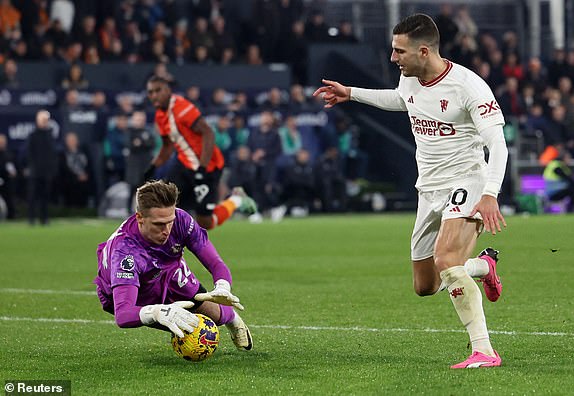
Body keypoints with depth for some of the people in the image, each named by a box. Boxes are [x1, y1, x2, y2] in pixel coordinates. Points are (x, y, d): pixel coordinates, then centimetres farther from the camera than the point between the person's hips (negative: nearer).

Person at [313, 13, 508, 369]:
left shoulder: (469, 86, -19)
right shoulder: (409, 78, 3)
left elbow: (497, 144, -23)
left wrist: (490, 194, -36)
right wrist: (350, 93, 33)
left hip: (466, 182, -8)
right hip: (429, 190, 8)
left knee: (445, 261, -33)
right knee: (425, 287, 13)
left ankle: (485, 352, -30)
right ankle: (484, 265, 42)